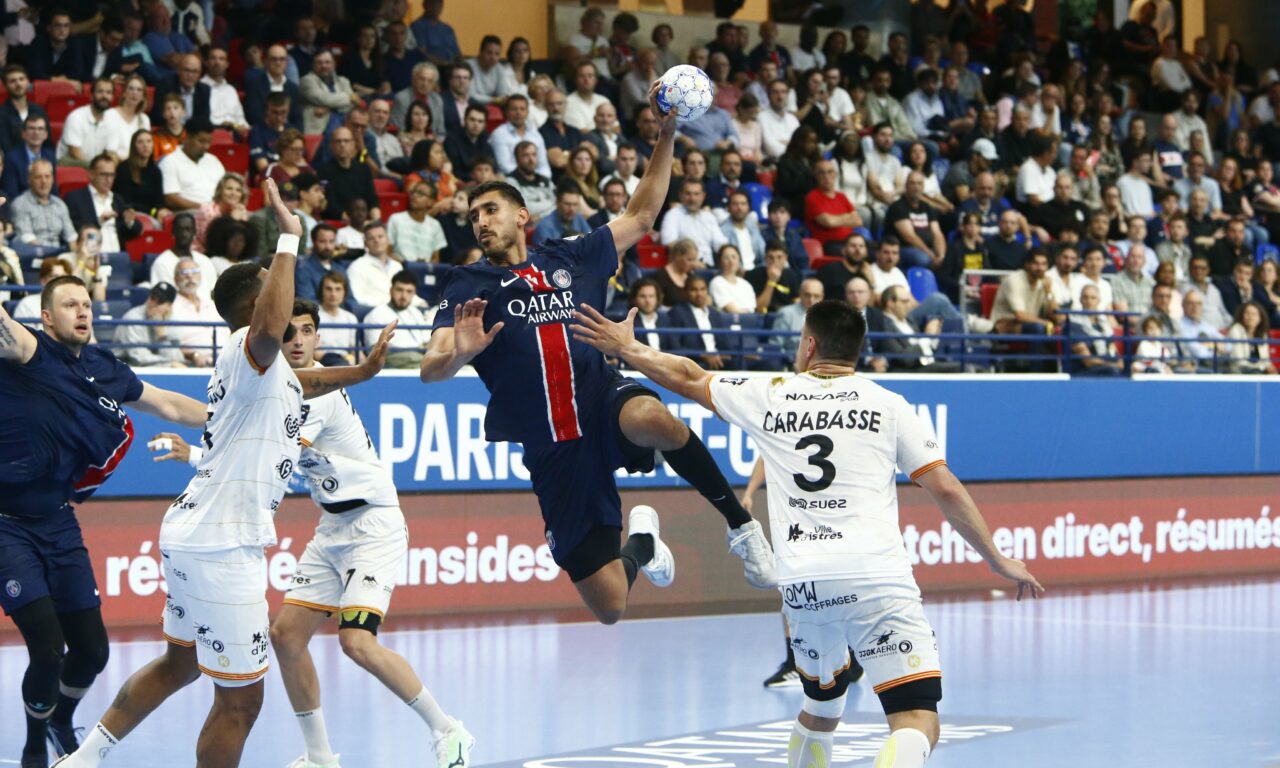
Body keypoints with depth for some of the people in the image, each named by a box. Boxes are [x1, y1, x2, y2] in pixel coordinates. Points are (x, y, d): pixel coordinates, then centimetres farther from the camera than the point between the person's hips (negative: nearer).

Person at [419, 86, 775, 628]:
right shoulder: (470, 287, 6)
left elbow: (642, 215, 23)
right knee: (610, 607, -4)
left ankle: (740, 524, -19)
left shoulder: (571, 259, 13)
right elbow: (431, 369, -7)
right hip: (553, 451, 0)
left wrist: (667, 134, 15)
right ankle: (641, 542, 34)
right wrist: (459, 354, -30)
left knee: (652, 419, -41)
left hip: (604, 402, 0)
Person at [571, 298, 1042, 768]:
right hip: (876, 578, -3)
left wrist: (625, 349, 42)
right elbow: (946, 490, 5)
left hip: (801, 584, 3)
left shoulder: (770, 398, 12)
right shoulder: (888, 406, 8)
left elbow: (689, 379, 26)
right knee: (917, 721, -11)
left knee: (821, 708, 28)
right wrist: (997, 560, 15)